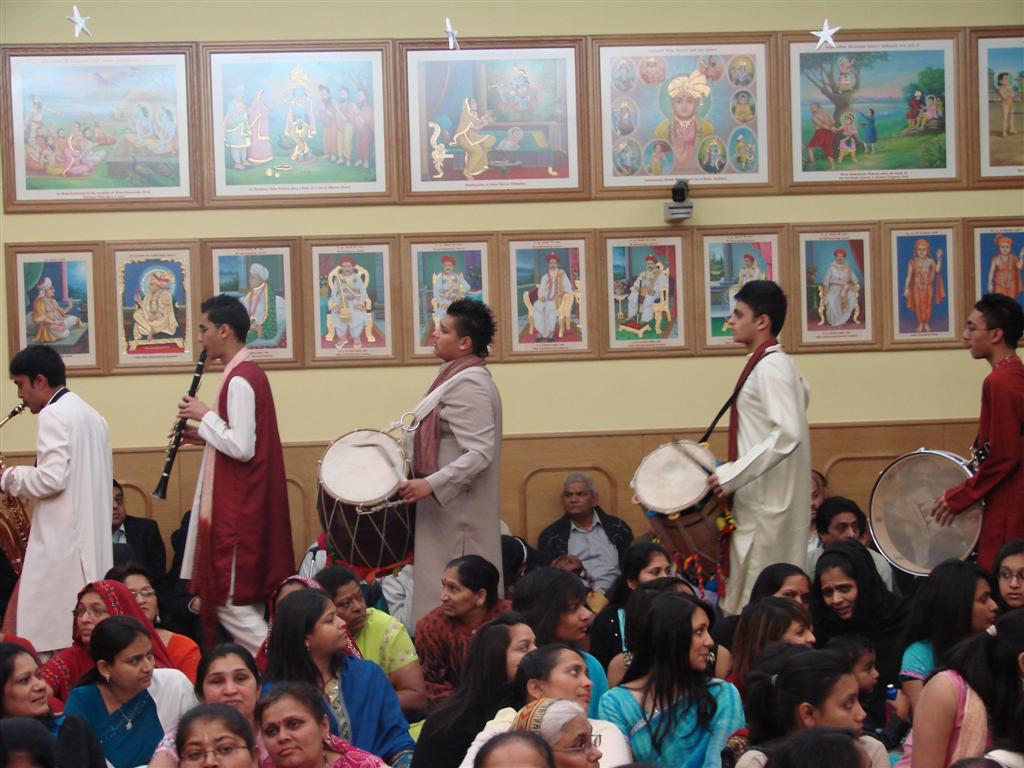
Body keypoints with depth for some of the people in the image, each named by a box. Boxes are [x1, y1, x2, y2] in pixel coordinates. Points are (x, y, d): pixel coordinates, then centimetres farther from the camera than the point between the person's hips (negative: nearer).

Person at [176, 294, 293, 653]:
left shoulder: (239, 381, -17)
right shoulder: (250, 374, 14)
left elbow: (242, 448, -24)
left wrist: (206, 416, -13)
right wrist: (205, 435, 10)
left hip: (237, 511, -10)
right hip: (241, 504, 10)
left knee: (231, 604, -8)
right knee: (244, 604, 13)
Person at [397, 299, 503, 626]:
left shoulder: (468, 385, -17)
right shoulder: (464, 379, 14)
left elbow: (479, 455, -25)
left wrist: (430, 484, -28)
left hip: (457, 516, -10)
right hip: (452, 511, 10)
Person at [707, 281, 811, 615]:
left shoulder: (770, 368, -15)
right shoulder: (777, 365, 16)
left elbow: (787, 435, -27)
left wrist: (732, 475, -23)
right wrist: (731, 470, 17)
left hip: (766, 509, -10)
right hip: (759, 503, 10)